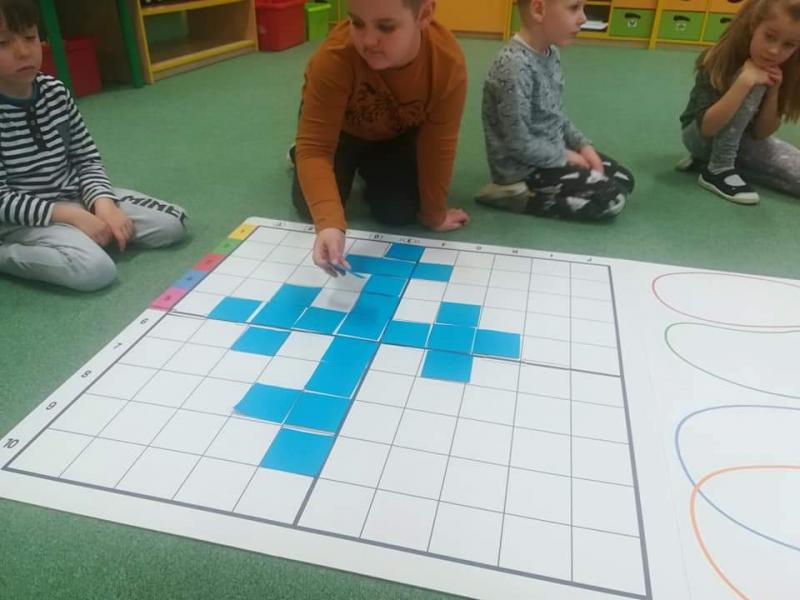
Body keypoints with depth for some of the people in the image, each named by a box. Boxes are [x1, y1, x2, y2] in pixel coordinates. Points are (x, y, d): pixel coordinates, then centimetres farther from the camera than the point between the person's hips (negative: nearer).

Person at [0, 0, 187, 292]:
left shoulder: (55, 92, -1)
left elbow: (87, 159, 4)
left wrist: (103, 204, -14)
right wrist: (71, 215, -25)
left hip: (77, 196, 6)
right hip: (24, 219, -6)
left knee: (172, 224, -2)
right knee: (96, 270, -31)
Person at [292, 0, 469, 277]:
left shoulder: (449, 63, -36)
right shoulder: (334, 57, -41)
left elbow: (438, 145, -24)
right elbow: (314, 147, -42)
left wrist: (434, 215, -13)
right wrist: (329, 223, -58)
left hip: (398, 133, 2)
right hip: (342, 127, -1)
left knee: (398, 213, -9)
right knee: (311, 208, -11)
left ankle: (370, 168, 25)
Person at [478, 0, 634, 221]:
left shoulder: (551, 53, 1)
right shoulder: (516, 67, -27)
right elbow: (519, 144, -25)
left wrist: (582, 144, 1)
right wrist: (565, 156, -12)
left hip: (552, 152, 9)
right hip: (523, 169, -9)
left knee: (623, 180, 13)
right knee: (612, 197, -10)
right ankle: (514, 195, -5)